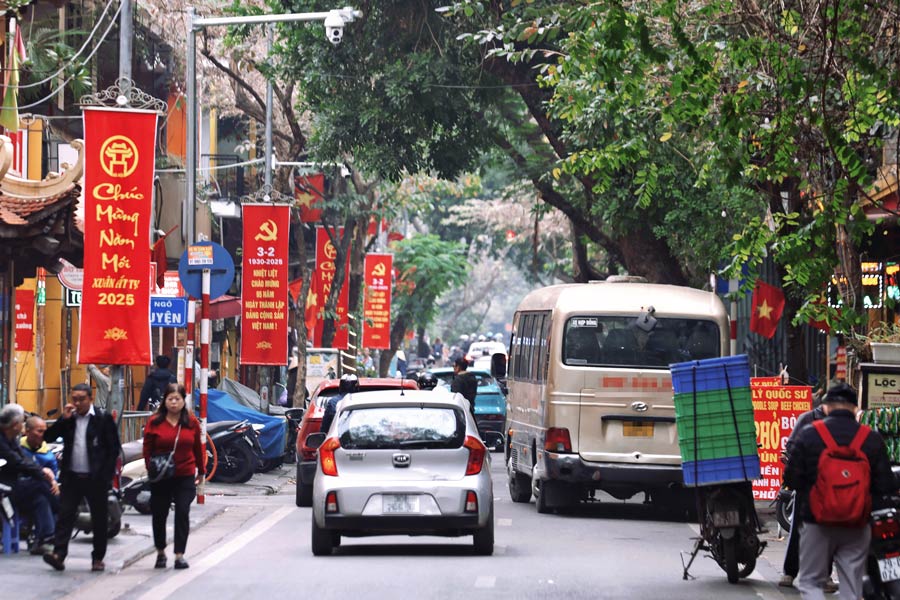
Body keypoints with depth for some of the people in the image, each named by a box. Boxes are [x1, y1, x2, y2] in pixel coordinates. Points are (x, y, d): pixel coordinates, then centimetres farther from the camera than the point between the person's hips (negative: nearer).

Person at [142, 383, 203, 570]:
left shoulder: (192, 422, 2)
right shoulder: (154, 422, -2)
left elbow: (197, 448, 11)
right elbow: (147, 449, 0)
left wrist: (200, 470, 16)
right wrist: (151, 468, -12)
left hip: (185, 477, 0)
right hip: (161, 478, 0)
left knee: (183, 513, -7)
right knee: (159, 514, 9)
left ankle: (179, 555, -3)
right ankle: (160, 553, 26)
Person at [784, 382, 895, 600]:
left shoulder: (808, 435, -7)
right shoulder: (872, 439, -3)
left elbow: (791, 479, -5)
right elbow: (886, 486, -2)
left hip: (817, 523, -2)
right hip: (858, 526, 2)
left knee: (810, 582, 10)